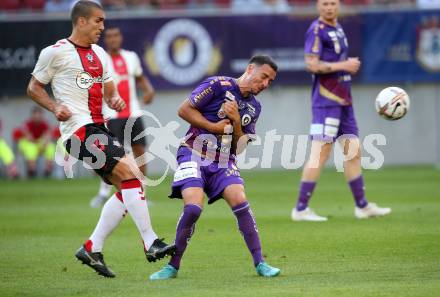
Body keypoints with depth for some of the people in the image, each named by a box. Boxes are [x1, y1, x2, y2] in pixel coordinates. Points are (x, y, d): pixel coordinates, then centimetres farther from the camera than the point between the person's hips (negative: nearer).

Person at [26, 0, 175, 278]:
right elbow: (34, 87, 4)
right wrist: (55, 107, -13)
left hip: (99, 128, 9)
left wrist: (115, 99, 2)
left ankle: (92, 249, 9)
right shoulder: (55, 52, -3)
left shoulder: (99, 54, 19)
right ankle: (151, 243, -19)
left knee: (127, 187, 1)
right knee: (130, 173, -20)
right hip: (78, 128, -9)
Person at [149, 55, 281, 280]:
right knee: (193, 207, -23)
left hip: (223, 162, 5)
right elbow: (184, 110, -8)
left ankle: (260, 263, -12)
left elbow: (238, 149, 9)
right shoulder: (218, 85, -7)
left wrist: (236, 122, -8)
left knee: (239, 200, -19)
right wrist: (214, 127, -11)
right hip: (194, 154, -5)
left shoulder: (254, 107, 11)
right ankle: (173, 266, -8)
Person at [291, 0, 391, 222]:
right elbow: (312, 64, -20)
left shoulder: (337, 28, 15)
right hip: (326, 101, -9)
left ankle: (362, 206, 22)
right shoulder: (317, 30, -11)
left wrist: (350, 65, 9)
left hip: (343, 101, 9)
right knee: (321, 152, -11)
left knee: (353, 151, 13)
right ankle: (301, 209, -8)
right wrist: (344, 65, -17)